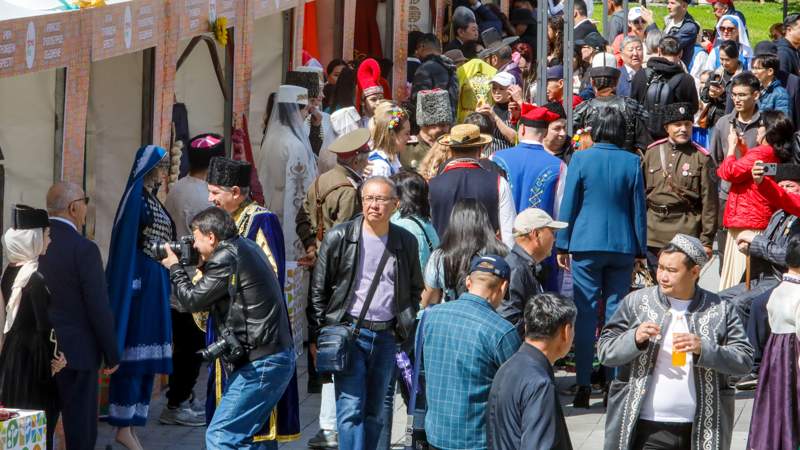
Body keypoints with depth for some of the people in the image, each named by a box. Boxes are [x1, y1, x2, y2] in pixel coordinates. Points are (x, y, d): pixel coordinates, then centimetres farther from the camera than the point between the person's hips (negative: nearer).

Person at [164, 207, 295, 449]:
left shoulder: (226, 258, -15)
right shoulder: (245, 247, 15)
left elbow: (193, 299, -8)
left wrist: (175, 268, 7)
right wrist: (203, 266, 14)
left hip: (260, 365, -10)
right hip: (279, 357, 10)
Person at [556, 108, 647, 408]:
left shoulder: (581, 159, -5)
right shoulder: (631, 162, -1)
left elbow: (569, 204, -1)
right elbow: (639, 209, 5)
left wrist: (562, 245, 7)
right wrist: (641, 250, 13)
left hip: (586, 245, -2)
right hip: (622, 247, 2)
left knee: (585, 313, 1)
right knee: (617, 313, 7)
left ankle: (583, 384, -3)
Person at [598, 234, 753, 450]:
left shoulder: (720, 310, 4)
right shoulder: (636, 302, 5)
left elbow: (744, 359, -1)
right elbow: (604, 350, 5)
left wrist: (703, 349, -17)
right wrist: (635, 338, -15)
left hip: (700, 431, 1)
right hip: (647, 430, -1)